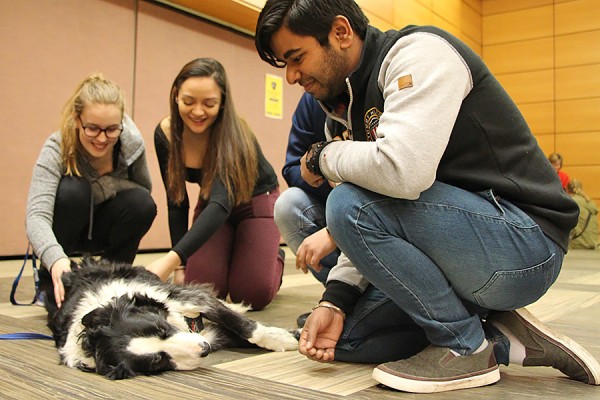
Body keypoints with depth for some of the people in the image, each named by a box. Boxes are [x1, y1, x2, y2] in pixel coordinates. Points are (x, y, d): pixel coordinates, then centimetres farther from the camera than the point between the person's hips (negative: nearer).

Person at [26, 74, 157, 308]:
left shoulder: (132, 143, -21)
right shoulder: (56, 149, -28)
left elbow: (145, 190, -5)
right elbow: (36, 216, -41)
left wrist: (113, 183, -27)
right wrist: (55, 259, -61)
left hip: (105, 228, 2)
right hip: (67, 229, -2)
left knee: (142, 202, -28)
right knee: (73, 190, -34)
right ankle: (52, 284, -13)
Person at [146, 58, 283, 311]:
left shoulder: (233, 137, -32)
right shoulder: (165, 134, -18)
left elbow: (222, 204, -45)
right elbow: (176, 202, -9)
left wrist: (171, 260, -57)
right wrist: (180, 265, -11)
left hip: (256, 201, -3)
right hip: (211, 204, 4)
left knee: (251, 296, -13)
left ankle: (275, 258, 19)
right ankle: (230, 257, 19)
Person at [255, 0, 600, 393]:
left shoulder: (419, 51, -14)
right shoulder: (357, 102, 12)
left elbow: (401, 170, -33)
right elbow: (377, 229, 10)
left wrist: (325, 156, -13)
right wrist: (335, 300, -1)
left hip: (525, 240, -9)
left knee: (352, 203, -26)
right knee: (344, 337, 7)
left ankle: (466, 347, -8)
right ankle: (503, 341, 7)